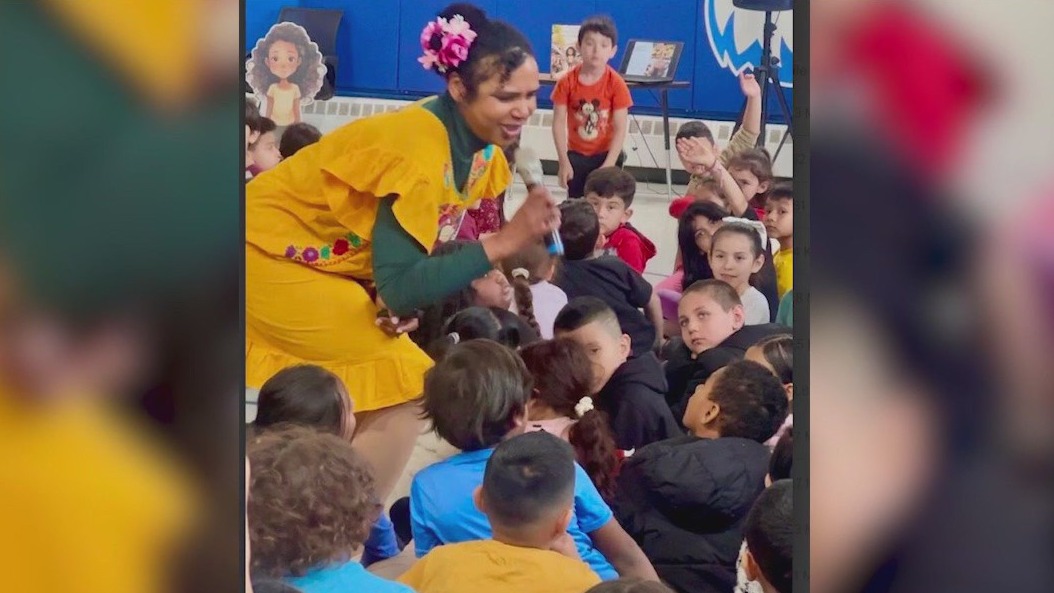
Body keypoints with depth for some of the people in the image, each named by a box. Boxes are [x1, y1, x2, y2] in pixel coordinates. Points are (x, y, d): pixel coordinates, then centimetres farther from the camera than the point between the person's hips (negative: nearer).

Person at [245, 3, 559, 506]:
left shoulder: (482, 151, -3)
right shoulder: (420, 148, -30)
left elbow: (411, 255, 5)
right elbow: (400, 284, -31)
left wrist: (403, 298, -17)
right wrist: (506, 241, -34)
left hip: (328, 262, 9)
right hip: (276, 256, -9)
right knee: (403, 398, -13)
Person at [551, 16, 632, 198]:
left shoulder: (616, 84, -17)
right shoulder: (568, 81, -12)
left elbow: (620, 129, -16)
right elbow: (559, 123, -10)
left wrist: (608, 166, -23)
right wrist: (564, 162, -15)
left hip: (606, 155, -2)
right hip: (576, 155, 2)